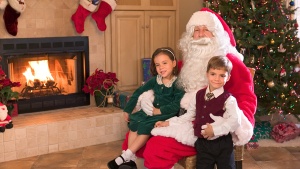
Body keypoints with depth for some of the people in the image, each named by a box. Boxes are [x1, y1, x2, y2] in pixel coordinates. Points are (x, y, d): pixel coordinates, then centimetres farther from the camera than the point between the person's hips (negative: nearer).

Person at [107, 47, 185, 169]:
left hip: (167, 115, -7)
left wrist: (159, 111, -20)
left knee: (146, 127, -26)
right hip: (153, 111, 7)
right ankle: (130, 159, -14)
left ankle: (125, 157, -21)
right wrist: (127, 110, 14)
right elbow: (138, 93, 13)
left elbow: (176, 105, -21)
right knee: (134, 122, -14)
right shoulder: (155, 80, 5)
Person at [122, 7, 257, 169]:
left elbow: (246, 97, -12)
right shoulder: (189, 60, 16)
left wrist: (239, 124, -31)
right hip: (183, 119, 8)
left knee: (157, 147, -27)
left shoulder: (229, 61, -6)